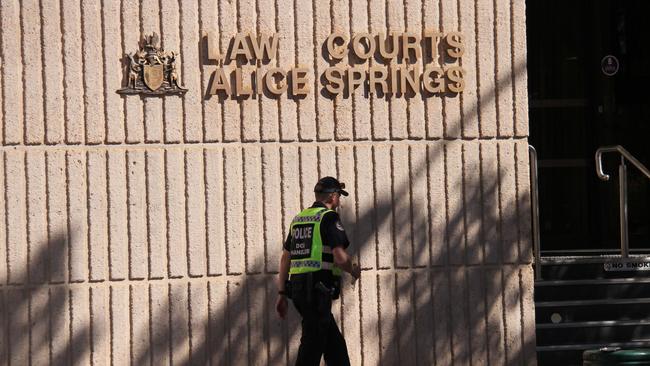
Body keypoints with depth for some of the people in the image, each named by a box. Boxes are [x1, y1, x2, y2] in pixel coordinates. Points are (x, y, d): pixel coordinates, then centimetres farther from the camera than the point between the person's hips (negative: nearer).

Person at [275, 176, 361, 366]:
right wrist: (354, 271, 4)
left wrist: (282, 294, 20)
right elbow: (340, 258, -17)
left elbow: (285, 259, 18)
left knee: (335, 343, 15)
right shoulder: (329, 217, -7)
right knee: (312, 345, -6)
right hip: (319, 289, -8)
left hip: (297, 287, 8)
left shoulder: (298, 219, 17)